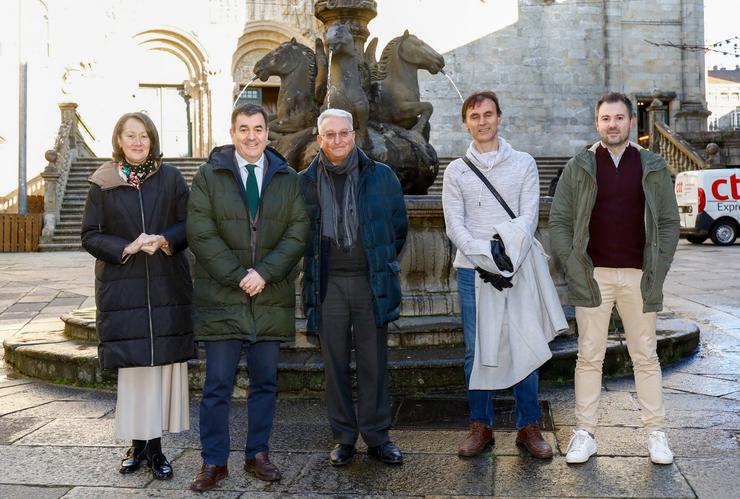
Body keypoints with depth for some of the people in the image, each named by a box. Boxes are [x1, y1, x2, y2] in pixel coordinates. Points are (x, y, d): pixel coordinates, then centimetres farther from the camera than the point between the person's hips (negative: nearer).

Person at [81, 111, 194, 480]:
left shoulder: (170, 178, 4)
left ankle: (155, 445, 12)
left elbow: (189, 224, 4)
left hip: (167, 287, 1)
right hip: (122, 289, 0)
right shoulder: (102, 183, 3)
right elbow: (90, 235, 2)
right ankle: (137, 443, 16)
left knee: (164, 362, 1)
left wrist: (164, 240, -15)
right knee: (132, 365, 3)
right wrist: (127, 247, -14)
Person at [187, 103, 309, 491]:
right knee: (217, 385, 2)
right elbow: (200, 233, -6)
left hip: (271, 297, 2)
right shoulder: (209, 176, 2)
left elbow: (297, 233, 0)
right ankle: (214, 462, 14)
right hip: (221, 297, -2)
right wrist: (238, 276, -13)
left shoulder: (287, 178, 7)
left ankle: (258, 454, 24)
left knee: (265, 382, 10)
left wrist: (264, 273, -13)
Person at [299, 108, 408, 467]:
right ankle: (344, 437, 20)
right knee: (335, 363, 7)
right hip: (327, 285, 1)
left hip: (372, 282, -1)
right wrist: (314, 265, 11)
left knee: (374, 362, 5)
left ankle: (377, 437, 18)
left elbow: (399, 226, 12)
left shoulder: (381, 176, 2)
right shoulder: (305, 182, 4)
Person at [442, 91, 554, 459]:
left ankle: (528, 427, 14)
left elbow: (529, 217, -2)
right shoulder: (456, 171, 8)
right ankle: (481, 427, 17)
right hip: (471, 270, 1)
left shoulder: (524, 164, 7)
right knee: (476, 352, 6)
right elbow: (455, 225, 0)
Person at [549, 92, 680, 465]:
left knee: (646, 356, 8)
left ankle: (656, 433, 18)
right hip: (592, 276, -1)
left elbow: (669, 221, 8)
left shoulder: (653, 167, 7)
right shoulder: (579, 167, 4)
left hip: (639, 276, 1)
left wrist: (658, 269, -2)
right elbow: (559, 221, 3)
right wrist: (573, 266, -5)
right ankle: (584, 433, 11)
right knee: (589, 356, 3)